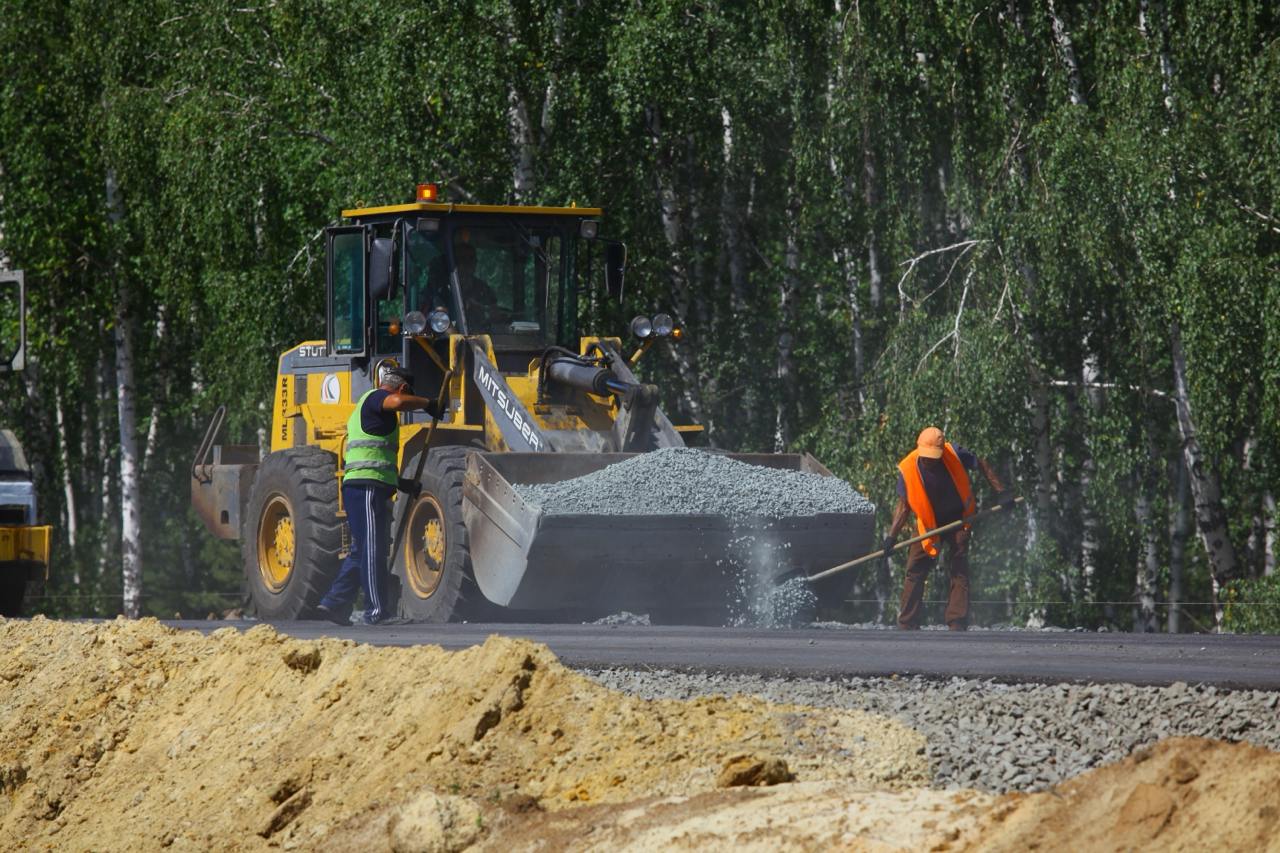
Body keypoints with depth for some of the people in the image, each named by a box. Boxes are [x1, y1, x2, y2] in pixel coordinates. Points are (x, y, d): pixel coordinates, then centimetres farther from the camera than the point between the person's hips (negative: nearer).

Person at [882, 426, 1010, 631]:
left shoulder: (954, 455, -22)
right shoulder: (908, 469, -19)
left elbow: (982, 464, -4)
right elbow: (903, 505, -10)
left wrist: (1000, 492, -9)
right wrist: (892, 536, -18)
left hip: (958, 520, -1)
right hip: (928, 523, 1)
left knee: (959, 571, -6)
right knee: (915, 571, -4)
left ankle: (957, 624, -6)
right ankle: (907, 626, 1)